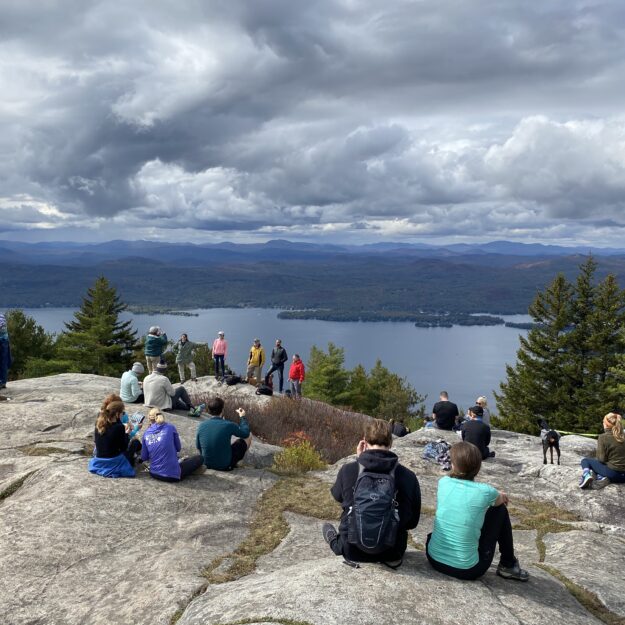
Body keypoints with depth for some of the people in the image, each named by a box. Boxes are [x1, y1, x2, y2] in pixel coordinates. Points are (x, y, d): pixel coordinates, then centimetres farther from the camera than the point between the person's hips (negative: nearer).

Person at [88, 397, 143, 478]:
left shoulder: (99, 423, -4)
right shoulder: (119, 427, -21)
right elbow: (124, 448, -11)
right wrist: (126, 433, 5)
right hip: (113, 464, -6)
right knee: (135, 441, 17)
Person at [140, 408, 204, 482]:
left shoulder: (146, 433, 3)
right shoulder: (170, 428, -6)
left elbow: (144, 458, 8)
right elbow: (178, 448, 6)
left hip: (154, 474, 6)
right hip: (172, 475, -6)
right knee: (199, 459, 13)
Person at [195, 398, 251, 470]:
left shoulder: (201, 425, -11)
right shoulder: (228, 425, -24)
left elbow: (198, 446, 4)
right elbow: (245, 433, -4)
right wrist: (242, 417, 13)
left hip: (208, 464, 6)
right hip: (225, 466, -6)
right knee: (248, 436, 13)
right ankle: (236, 462, 28)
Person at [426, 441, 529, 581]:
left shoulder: (443, 482, -4)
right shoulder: (485, 491, -13)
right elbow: (503, 499, 13)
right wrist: (500, 496, 36)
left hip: (434, 559, 4)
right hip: (467, 569, -3)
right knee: (500, 510, 12)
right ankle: (508, 565, 26)